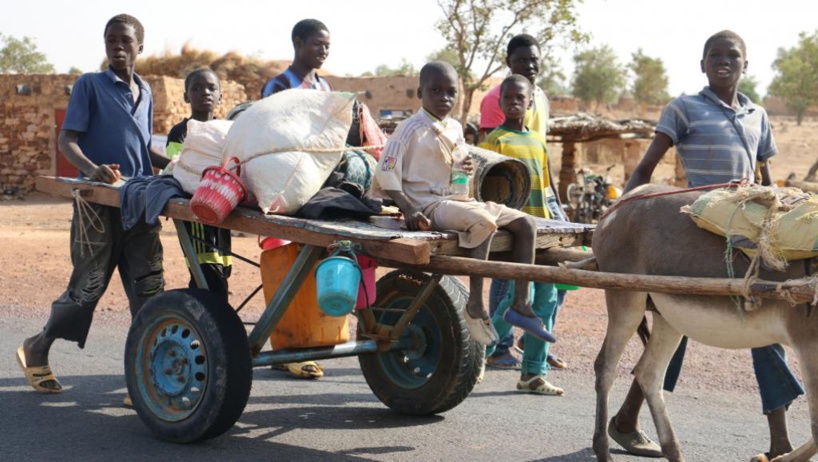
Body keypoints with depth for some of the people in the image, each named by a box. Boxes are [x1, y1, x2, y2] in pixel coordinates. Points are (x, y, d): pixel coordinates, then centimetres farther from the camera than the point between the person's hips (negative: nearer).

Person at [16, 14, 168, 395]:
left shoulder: (145, 92, 15)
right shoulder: (90, 85, -2)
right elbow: (66, 139, -9)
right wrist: (91, 168, -28)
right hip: (98, 203, -5)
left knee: (148, 288, -3)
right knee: (88, 285, 0)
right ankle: (36, 349, 23)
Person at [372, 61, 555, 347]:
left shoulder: (455, 128, 15)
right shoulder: (412, 129, -8)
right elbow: (385, 171, -13)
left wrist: (466, 167, 3)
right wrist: (408, 208, -23)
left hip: (458, 201, 9)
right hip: (428, 204, -9)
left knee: (525, 223, -2)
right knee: (484, 222, -35)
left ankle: (521, 304, -4)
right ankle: (475, 307, -28)